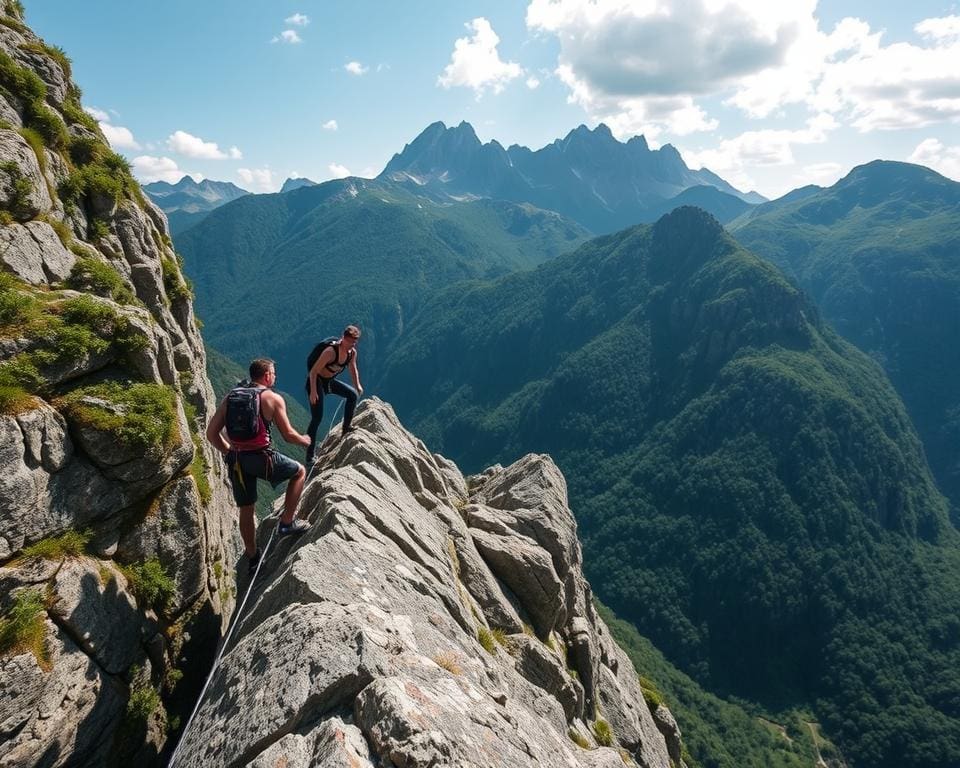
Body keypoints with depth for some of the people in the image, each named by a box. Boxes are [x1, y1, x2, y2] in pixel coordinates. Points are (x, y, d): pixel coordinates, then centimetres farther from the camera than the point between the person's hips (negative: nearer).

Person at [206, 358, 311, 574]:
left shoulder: (230, 397, 12)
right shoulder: (273, 399, -3)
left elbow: (211, 433, 9)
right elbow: (288, 435, -1)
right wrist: (305, 440, 20)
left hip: (236, 459, 6)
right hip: (262, 457, -5)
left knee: (246, 510, 19)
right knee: (299, 471, 20)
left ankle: (253, 558, 31)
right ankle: (287, 523, 20)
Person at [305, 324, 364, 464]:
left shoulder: (352, 353, -7)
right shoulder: (331, 351, -29)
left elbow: (353, 369, 12)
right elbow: (313, 371, -28)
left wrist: (358, 385, 0)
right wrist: (313, 391, -34)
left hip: (330, 381, 7)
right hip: (316, 381, -7)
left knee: (353, 394, -4)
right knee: (317, 418, -11)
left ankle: (346, 428, 9)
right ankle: (309, 455, -6)